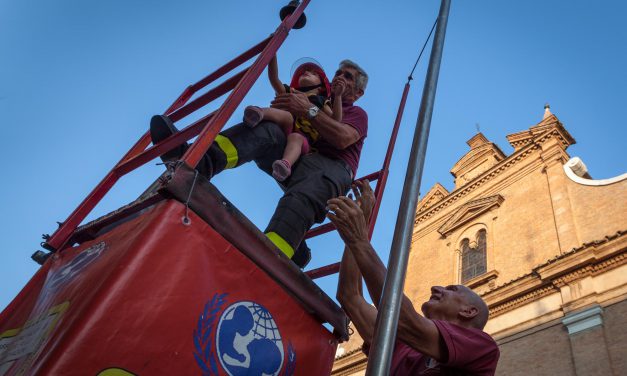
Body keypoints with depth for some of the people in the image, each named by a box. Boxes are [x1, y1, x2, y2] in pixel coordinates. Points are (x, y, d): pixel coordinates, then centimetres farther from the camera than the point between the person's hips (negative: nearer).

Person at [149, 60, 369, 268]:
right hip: (293, 159, 5)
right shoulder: (318, 105, 36)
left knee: (302, 200, -39)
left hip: (330, 164, -4)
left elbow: (342, 138, -3)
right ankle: (200, 160, -50)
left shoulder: (357, 114, 24)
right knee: (264, 128, -24)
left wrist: (308, 110, -8)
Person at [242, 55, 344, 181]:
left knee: (296, 137, -36)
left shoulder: (320, 101, 26)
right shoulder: (290, 93, 33)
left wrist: (338, 95, -1)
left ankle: (286, 164, -65)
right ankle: (258, 114, -58)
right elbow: (274, 78, 17)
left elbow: (335, 120, 9)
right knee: (287, 116, -28)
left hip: (303, 137, -2)